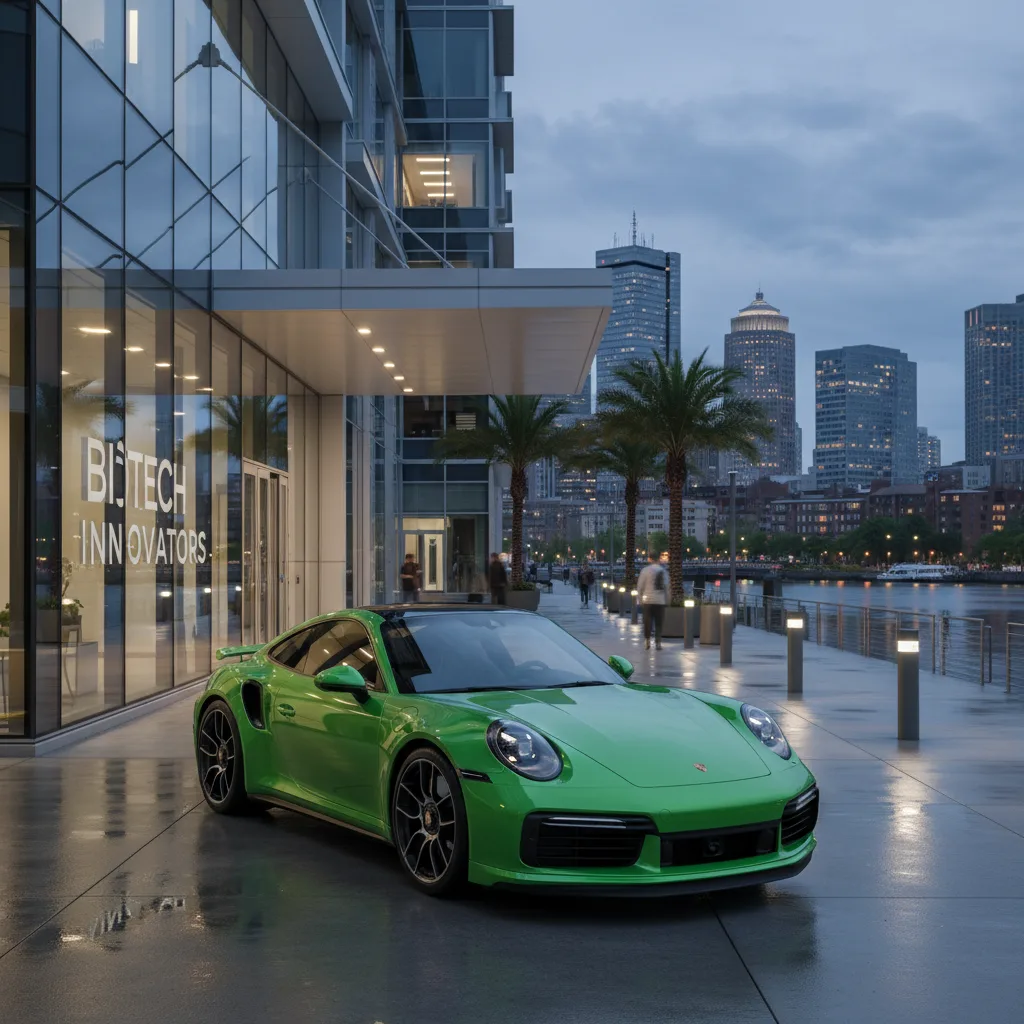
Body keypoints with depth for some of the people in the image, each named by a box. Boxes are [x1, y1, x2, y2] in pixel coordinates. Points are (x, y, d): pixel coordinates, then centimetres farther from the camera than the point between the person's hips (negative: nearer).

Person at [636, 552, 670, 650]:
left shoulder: (646, 570, -3)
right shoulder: (664, 570, 5)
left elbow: (640, 586, -4)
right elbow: (667, 587, 4)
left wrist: (639, 599, 5)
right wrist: (667, 601, 9)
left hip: (648, 600, -1)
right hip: (661, 601, 1)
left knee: (647, 622, 8)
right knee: (659, 623, 5)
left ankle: (647, 640, 7)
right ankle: (658, 643, 2)